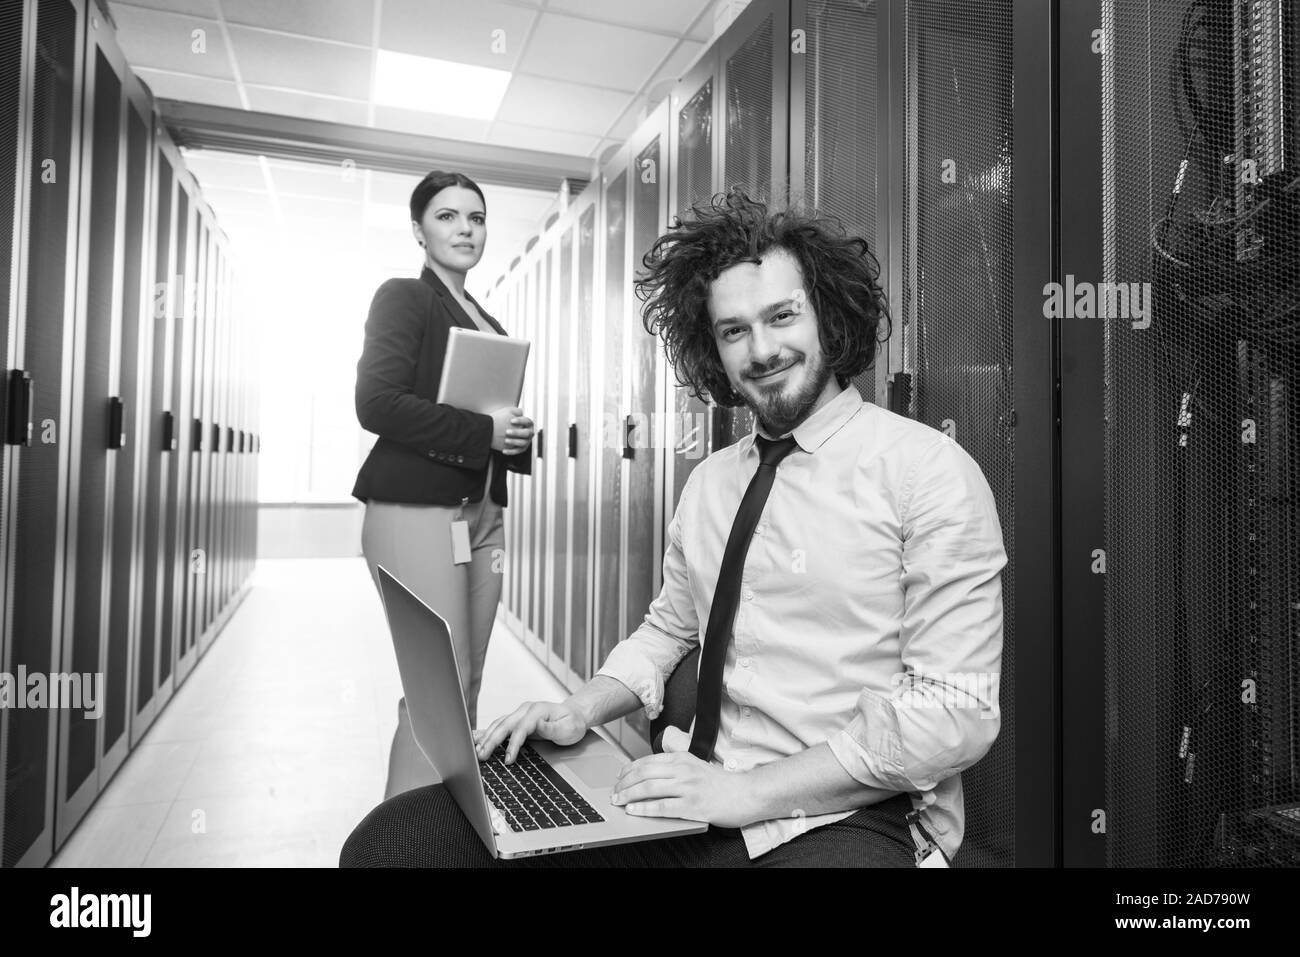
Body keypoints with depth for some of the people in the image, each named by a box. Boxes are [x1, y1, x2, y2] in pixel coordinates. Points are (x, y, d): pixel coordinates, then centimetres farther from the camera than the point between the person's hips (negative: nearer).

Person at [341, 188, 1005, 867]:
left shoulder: (929, 471, -8)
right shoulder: (709, 484, 12)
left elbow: (956, 713, -13)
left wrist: (747, 791, -17)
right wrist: (581, 709, 2)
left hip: (845, 819, -4)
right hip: (695, 805, 5)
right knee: (391, 839, -8)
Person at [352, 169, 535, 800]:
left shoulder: (488, 324, 21)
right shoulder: (404, 298, 0)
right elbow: (377, 404, -12)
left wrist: (515, 435, 4)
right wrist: (483, 431, -13)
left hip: (482, 512, 7)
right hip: (417, 509, -7)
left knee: (467, 681, 8)